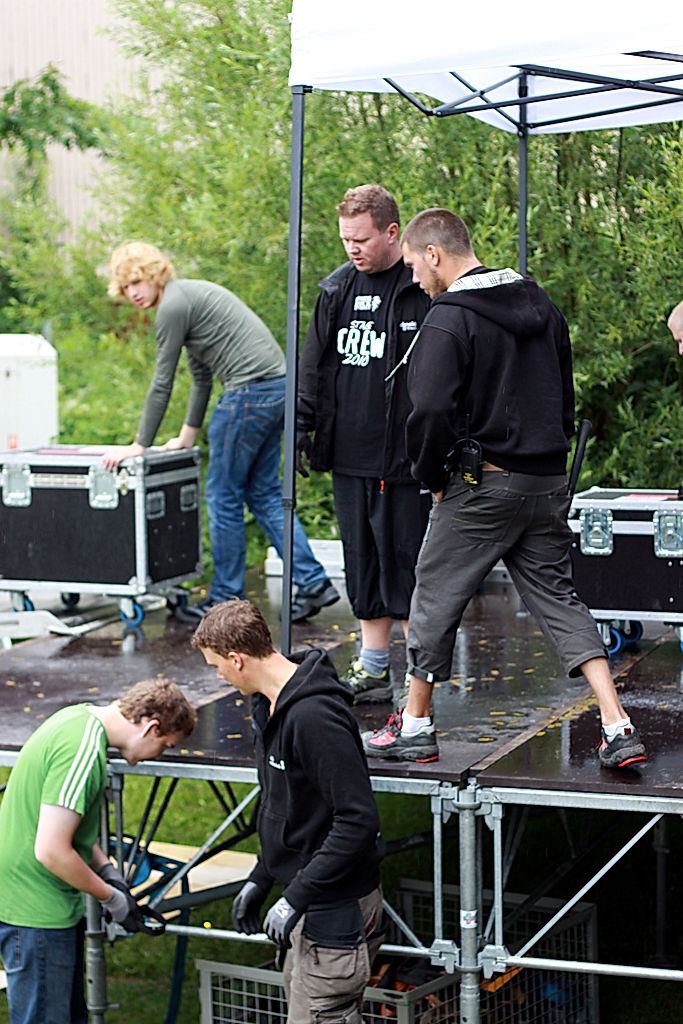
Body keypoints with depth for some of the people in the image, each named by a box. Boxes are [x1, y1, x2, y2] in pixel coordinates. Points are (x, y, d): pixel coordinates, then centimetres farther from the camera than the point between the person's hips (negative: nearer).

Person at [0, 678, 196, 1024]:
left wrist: (107, 871, 10)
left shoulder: (80, 717, 6)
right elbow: (51, 851, -28)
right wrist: (111, 897, -14)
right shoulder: (83, 752, -26)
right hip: (36, 911, -10)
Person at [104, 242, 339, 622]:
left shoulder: (173, 306, -9)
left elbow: (162, 384, -7)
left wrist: (140, 445, 1)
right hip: (277, 388, 10)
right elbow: (202, 376, 27)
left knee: (223, 496, 1)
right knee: (264, 493, 13)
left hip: (250, 391, -10)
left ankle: (226, 598, 9)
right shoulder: (189, 296, 22)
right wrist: (188, 436, 30)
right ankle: (314, 582, 9)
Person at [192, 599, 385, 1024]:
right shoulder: (271, 706, 9)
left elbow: (358, 821, -26)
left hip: (337, 910, -10)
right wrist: (261, 879, 19)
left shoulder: (315, 716, -24)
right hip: (309, 908, 10)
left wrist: (296, 897, -24)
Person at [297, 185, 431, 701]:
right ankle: (373, 669, 22)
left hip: (405, 461, -6)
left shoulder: (427, 289, -9)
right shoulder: (338, 288, 11)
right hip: (350, 456, 6)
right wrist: (302, 427, 11)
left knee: (407, 565, -1)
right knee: (363, 563, 13)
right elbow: (315, 364, 19)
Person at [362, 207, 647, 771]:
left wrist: (433, 476, -6)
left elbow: (432, 411, -22)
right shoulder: (542, 305, 12)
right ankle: (618, 727, 0)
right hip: (549, 484, 7)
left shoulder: (449, 320, -13)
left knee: (436, 598, 8)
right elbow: (564, 396, 17)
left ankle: (415, 724, 18)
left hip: (482, 486, -7)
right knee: (559, 598, 11)